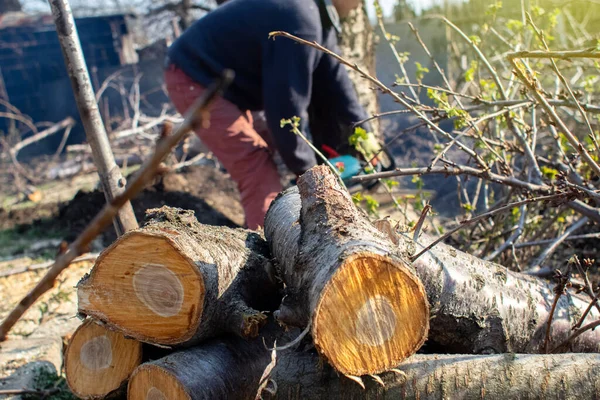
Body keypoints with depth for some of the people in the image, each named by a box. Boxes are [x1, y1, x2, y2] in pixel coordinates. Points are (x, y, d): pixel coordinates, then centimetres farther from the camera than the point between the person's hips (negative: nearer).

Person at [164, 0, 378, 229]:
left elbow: (333, 79, 10)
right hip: (194, 80, -11)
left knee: (259, 168, 15)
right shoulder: (300, 20, -29)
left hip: (223, 82, 11)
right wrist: (305, 168, -14)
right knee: (258, 171, -16)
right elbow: (287, 106, -26)